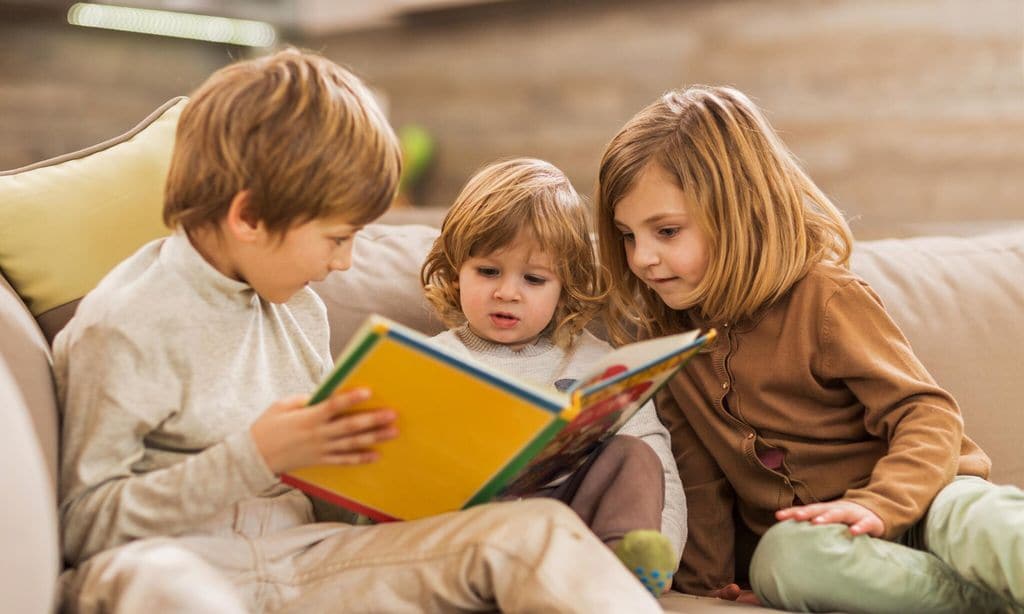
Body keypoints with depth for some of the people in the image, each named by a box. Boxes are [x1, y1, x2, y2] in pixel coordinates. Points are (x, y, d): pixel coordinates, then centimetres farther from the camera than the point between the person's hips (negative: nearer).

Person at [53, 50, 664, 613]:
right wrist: (253, 457, -20)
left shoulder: (301, 310, 13)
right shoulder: (122, 327, -9)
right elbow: (85, 523, -12)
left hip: (302, 559, 6)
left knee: (538, 528, -15)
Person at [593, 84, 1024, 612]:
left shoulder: (824, 299, -9)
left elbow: (927, 416, -14)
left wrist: (879, 504, -29)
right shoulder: (665, 336, 7)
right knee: (785, 555, -34)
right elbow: (698, 479, 14)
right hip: (799, 534, 4)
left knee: (979, 517, -38)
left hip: (911, 503, -4)